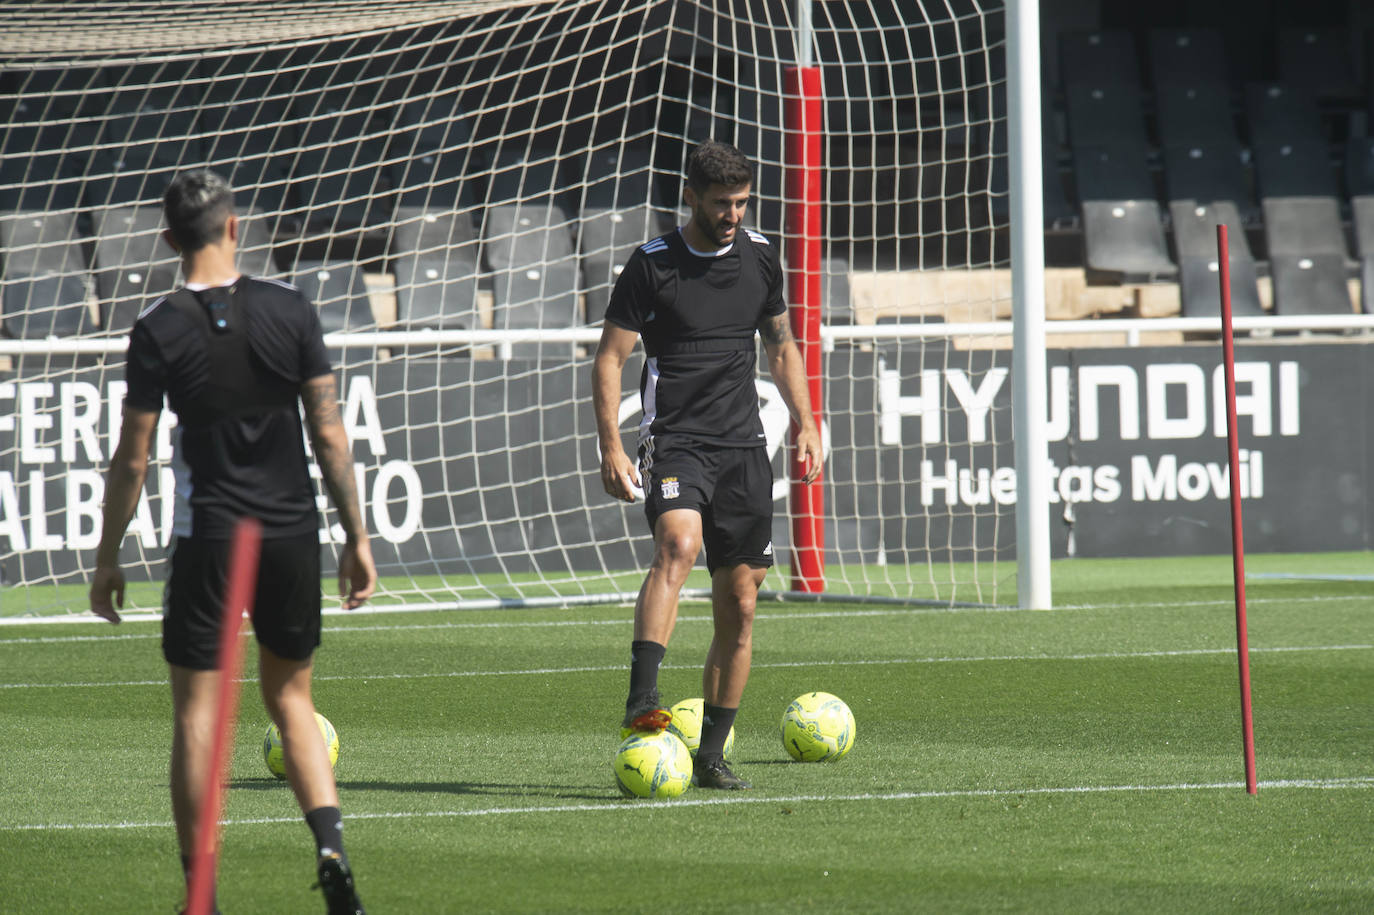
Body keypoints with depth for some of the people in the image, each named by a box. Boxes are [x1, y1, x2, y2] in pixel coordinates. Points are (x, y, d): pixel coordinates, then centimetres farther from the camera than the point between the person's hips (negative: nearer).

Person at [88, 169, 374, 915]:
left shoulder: (159, 329, -7)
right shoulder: (289, 310, -1)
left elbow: (131, 458, -5)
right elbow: (330, 435, 0)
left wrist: (108, 557, 4)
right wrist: (356, 534, 8)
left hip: (208, 537, -3)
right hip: (293, 531, 3)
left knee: (197, 710, 4)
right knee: (289, 696, 16)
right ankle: (331, 847, -3)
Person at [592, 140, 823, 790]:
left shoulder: (759, 257, 10)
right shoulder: (653, 266, -4)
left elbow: (781, 346, 23)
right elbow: (610, 357, -3)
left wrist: (805, 423, 13)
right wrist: (611, 447, -12)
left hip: (743, 445, 5)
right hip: (674, 443, -5)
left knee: (739, 603, 3)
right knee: (679, 543, -32)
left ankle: (711, 755, 12)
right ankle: (641, 704, -43)